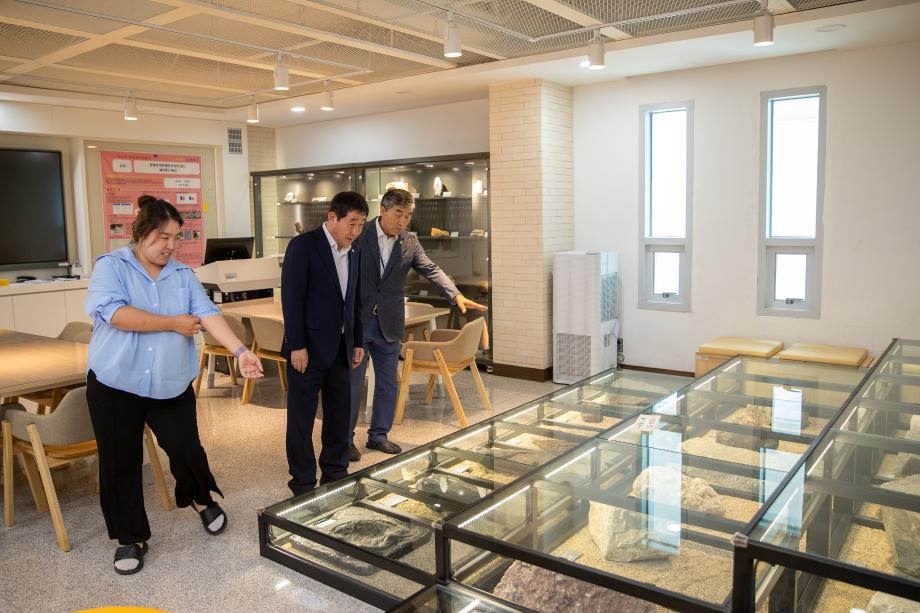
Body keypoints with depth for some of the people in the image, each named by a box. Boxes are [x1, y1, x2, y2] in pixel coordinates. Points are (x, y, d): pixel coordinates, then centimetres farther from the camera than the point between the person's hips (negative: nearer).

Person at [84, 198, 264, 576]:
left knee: (187, 451, 5)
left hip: (172, 386, 2)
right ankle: (131, 537, 24)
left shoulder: (183, 274, 5)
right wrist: (174, 323, -15)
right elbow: (115, 313, -21)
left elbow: (208, 314, -7)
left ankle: (203, 499, 36)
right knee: (120, 465, 6)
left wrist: (240, 351, -22)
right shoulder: (110, 266, -5)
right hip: (115, 386, -2)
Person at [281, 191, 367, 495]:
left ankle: (335, 475, 27)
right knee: (302, 417, 4)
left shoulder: (353, 253, 10)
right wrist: (297, 346, -18)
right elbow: (291, 298, -15)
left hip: (340, 348, 7)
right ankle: (303, 484, 16)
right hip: (308, 348, -7)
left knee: (340, 414, 12)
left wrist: (358, 342, 14)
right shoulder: (303, 245, -11)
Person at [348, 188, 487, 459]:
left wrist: (457, 295, -21)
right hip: (356, 322, -4)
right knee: (352, 383, 4)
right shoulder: (358, 235, -6)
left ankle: (378, 435, 28)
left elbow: (432, 270, -5)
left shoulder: (410, 243, 4)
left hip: (388, 325, 4)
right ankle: (345, 439, 19)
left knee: (388, 383, 11)